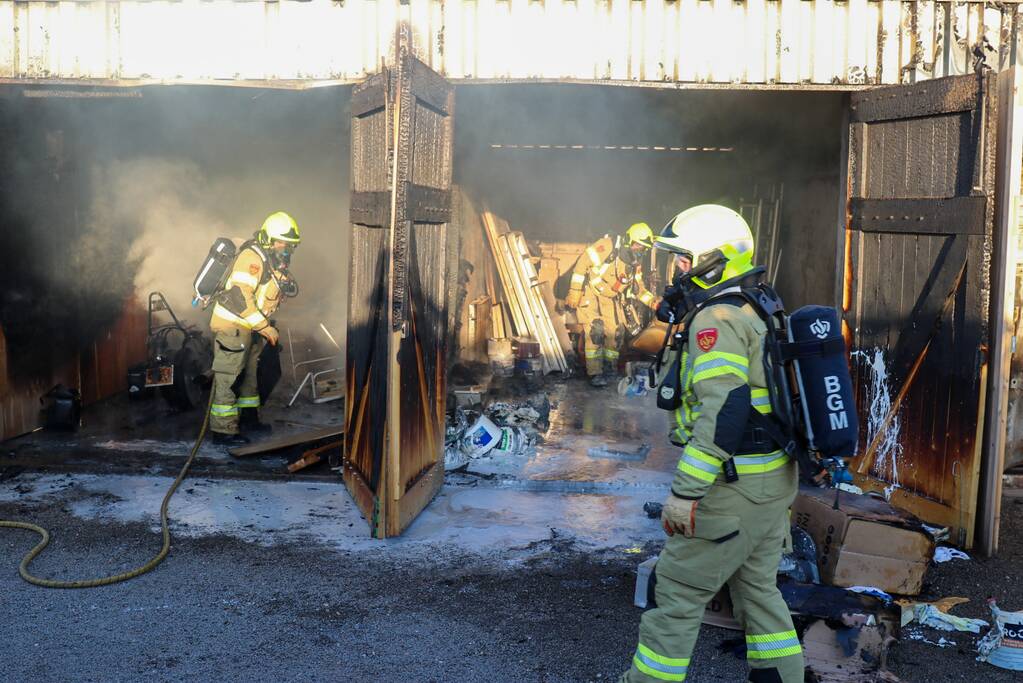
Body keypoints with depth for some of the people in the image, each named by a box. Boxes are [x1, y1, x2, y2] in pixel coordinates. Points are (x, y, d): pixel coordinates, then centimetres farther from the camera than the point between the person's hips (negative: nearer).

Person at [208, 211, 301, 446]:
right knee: (228, 377, -7)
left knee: (248, 374, 21)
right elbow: (240, 295, -27)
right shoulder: (252, 257, -20)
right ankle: (223, 430, -3)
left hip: (249, 328, 10)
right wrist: (264, 327, -24)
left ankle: (248, 419, 35)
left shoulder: (272, 260, 11)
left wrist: (285, 282, -7)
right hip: (231, 325, -10)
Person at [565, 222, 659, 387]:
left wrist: (652, 301, -6)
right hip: (590, 294, -7)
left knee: (616, 332, 5)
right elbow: (582, 262, -21)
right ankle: (595, 373, -15)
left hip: (611, 299, 7)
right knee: (595, 331, -18)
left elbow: (638, 286, 11)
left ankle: (610, 366, 26)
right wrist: (574, 292, -20)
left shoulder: (636, 262, 2)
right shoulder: (608, 247, -22)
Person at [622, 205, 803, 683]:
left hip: (732, 489, -9)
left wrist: (685, 491, -27)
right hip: (776, 483, 10)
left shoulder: (716, 320, -17)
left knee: (678, 593, 2)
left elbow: (724, 408, -28)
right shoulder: (758, 313, 13)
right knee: (757, 586, 20)